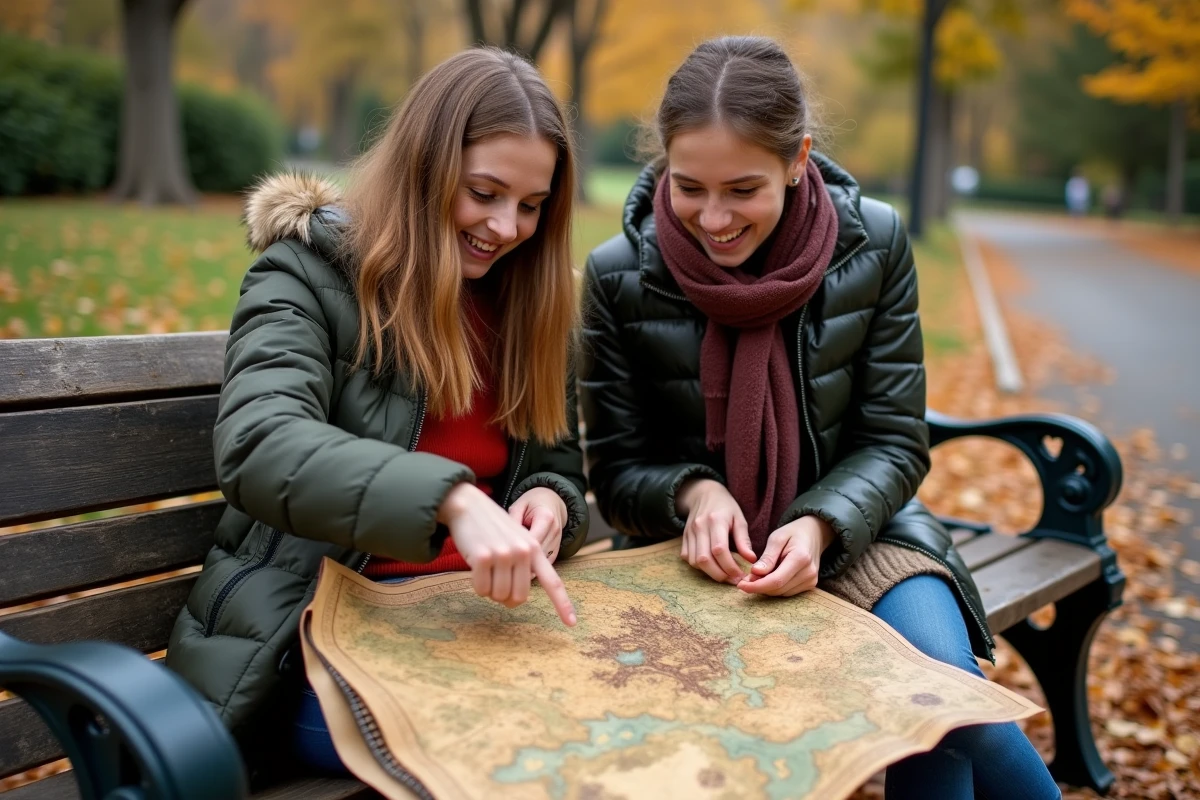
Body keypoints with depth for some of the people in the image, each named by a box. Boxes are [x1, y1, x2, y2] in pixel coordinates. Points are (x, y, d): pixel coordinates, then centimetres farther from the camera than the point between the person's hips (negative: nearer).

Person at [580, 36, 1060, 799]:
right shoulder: (619, 277, -12)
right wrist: (693, 494, -25)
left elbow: (895, 443, -5)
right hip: (702, 554, -1)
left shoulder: (873, 243, -10)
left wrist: (819, 525, -24)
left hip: (847, 527, 2)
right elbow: (617, 472, -4)